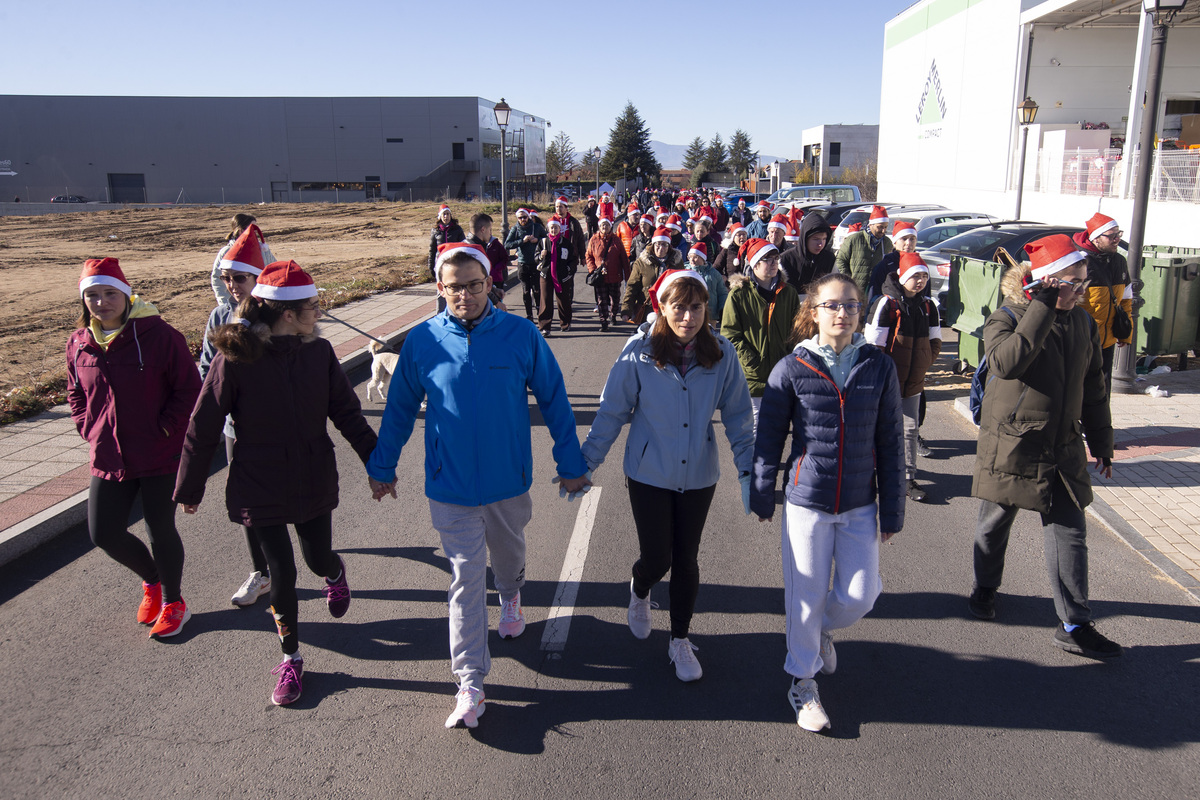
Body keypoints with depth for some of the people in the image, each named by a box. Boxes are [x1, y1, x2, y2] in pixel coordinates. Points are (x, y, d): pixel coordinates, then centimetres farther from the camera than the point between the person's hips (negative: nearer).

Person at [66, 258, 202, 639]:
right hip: (107, 458, 5)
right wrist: (91, 431, 5)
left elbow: (189, 388, -11)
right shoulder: (78, 344, 3)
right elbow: (75, 394, 19)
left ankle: (173, 602, 27)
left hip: (160, 455, -5)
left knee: (160, 529, 4)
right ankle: (152, 580, 36)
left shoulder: (158, 335, -13)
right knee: (104, 533, 7)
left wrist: (165, 429, -14)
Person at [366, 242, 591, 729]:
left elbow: (553, 400, -2)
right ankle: (470, 684, 9)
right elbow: (399, 409, 4)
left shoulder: (521, 335, -11)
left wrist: (571, 464, 2)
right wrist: (382, 467, 11)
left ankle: (510, 598, 58)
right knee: (466, 579, 1)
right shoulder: (422, 342, -9)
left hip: (510, 479, 1)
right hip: (451, 484, -1)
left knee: (509, 554, 24)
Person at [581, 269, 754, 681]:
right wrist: (585, 464, -4)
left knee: (686, 560, 12)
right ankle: (639, 591, 42)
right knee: (656, 559, 4)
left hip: (698, 476, 2)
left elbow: (737, 417, 0)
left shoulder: (722, 354, -9)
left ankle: (680, 640, 34)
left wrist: (748, 471, -1)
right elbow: (611, 412, -6)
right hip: (649, 474, -2)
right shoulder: (639, 352, -14)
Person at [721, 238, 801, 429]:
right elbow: (730, 334, -6)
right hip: (751, 376, -4)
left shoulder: (788, 292, 9)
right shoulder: (739, 294, -4)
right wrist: (753, 363, -14)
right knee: (754, 423, -1)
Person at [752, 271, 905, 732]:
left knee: (859, 596, 3)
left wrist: (892, 511, 4)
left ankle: (823, 630, 39)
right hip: (806, 502, -2)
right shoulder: (791, 369, -7)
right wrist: (762, 498, 4)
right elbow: (768, 439, 0)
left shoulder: (879, 368, -2)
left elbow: (889, 444, 3)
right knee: (807, 596, 6)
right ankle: (803, 682, 29)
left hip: (860, 505, 2)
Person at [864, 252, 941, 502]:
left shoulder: (928, 306, 7)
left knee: (911, 428, 8)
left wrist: (923, 364, 4)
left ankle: (909, 478, 15)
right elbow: (873, 344, -13)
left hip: (914, 379, 6)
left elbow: (935, 342, 16)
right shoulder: (886, 304, -12)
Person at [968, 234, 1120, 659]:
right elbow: (1007, 362, -33)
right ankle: (985, 588, 37)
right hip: (1010, 444, -4)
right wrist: (1043, 309, -29)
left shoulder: (1083, 323, 7)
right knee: (995, 523, 12)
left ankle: (1074, 626, 10)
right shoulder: (1006, 318, -10)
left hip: (1063, 449, 4)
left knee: (1069, 532, 3)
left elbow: (1093, 389, 15)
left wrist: (1101, 443, 16)